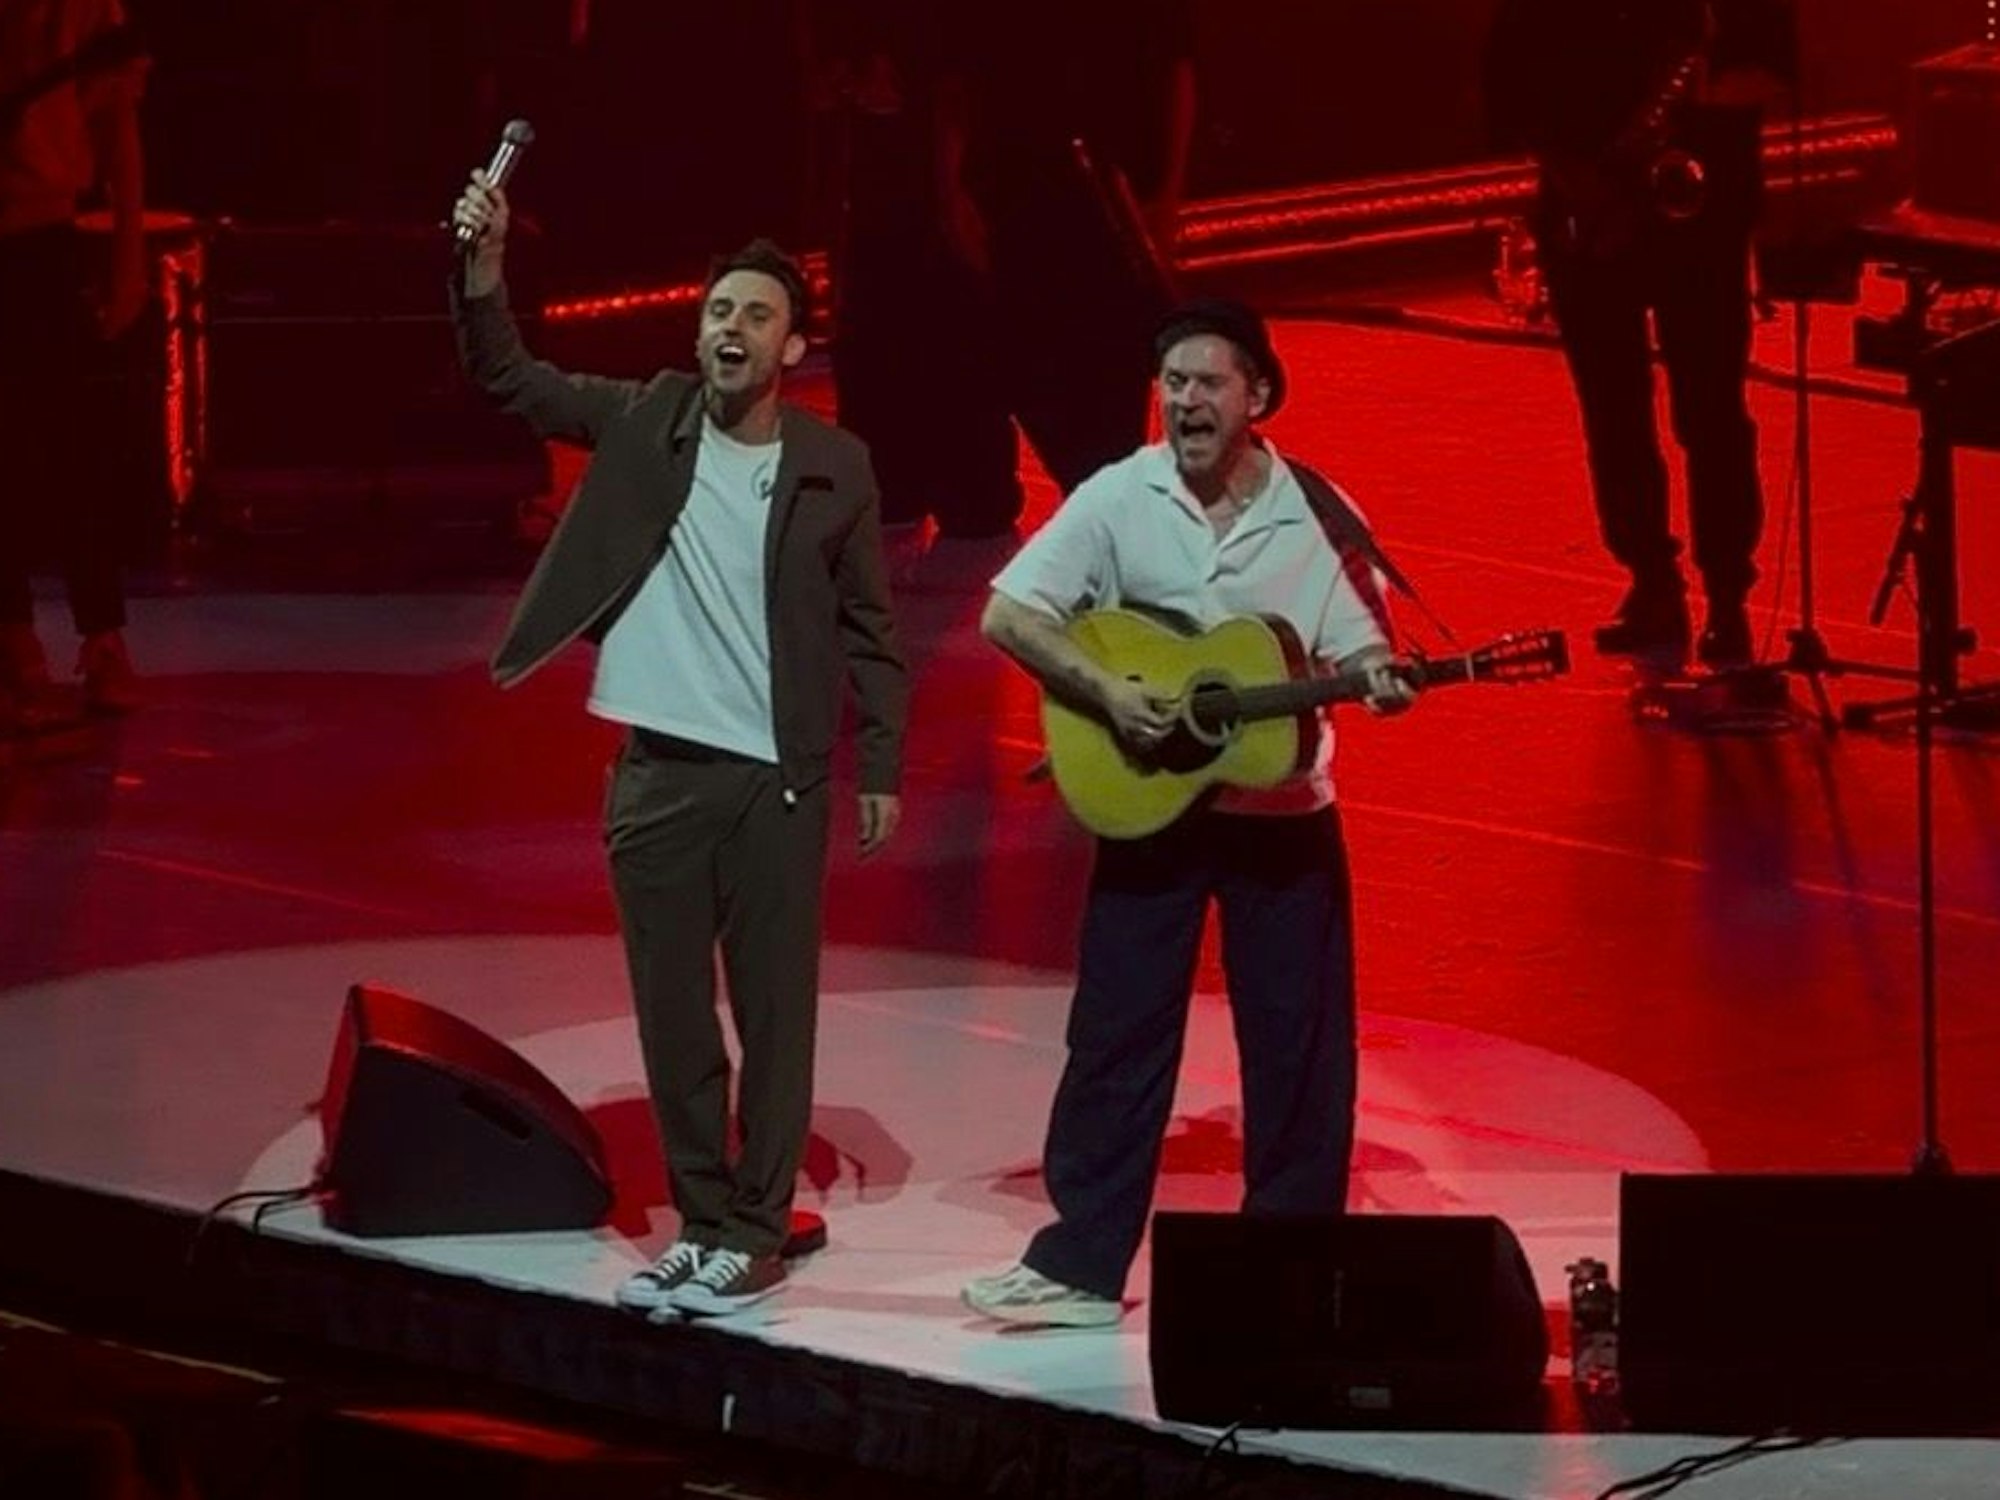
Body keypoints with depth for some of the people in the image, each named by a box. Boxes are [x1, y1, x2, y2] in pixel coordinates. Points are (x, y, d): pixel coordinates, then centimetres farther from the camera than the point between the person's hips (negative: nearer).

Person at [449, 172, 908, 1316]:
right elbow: (510, 378, -2)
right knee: (672, 1012, 8)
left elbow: (868, 626, 3)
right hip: (655, 772, 2)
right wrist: (484, 264, -19)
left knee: (773, 1014, 2)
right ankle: (700, 1224, 18)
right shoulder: (644, 421, 2)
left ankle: (756, 1234, 10)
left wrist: (883, 768, 0)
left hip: (777, 780, -2)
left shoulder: (833, 466, -2)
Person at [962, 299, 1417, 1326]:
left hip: (1284, 810, 0)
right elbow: (1007, 616, -7)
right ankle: (1079, 1264, 6)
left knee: (1298, 1045, 3)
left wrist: (1378, 680, -23)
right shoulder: (1118, 498, -5)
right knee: (1117, 1033, 2)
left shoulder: (1316, 511, -4)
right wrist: (1107, 694, -18)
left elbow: (1357, 645, 0)